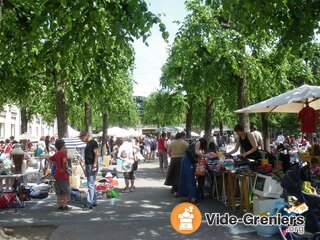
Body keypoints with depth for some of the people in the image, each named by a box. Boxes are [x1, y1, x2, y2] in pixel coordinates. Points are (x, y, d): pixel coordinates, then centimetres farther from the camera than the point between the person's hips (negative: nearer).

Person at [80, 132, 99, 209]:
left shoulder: (93, 142, -9)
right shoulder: (87, 145, 18)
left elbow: (97, 154, -16)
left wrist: (94, 165, -22)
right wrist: (86, 168, 21)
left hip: (92, 166, -10)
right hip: (88, 166, 10)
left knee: (91, 185, -11)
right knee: (92, 185, 13)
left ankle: (89, 203, -12)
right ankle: (94, 202, 19)